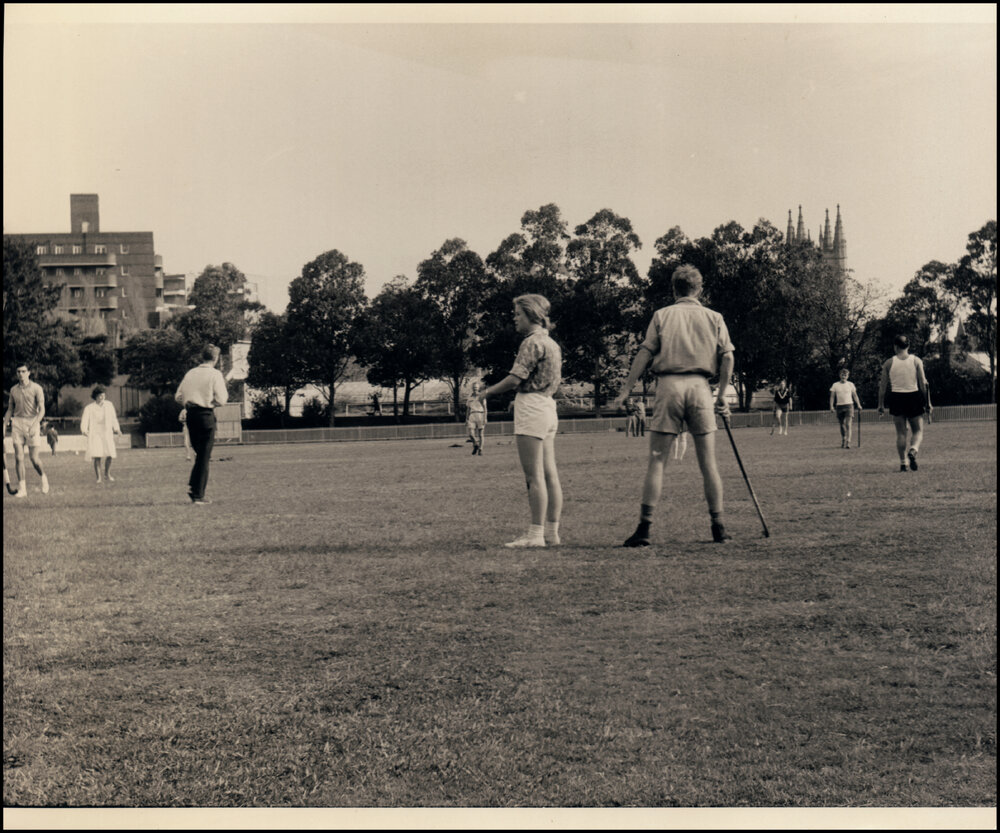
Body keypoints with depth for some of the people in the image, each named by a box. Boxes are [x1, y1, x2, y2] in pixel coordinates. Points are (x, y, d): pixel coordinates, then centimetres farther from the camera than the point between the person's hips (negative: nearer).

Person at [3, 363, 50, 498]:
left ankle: (43, 478, 26)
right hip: (17, 422, 3)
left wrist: (35, 425, -21)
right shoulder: (14, 390, 11)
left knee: (34, 457, -3)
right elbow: (10, 410, 20)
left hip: (32, 422, -3)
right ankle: (22, 488, -1)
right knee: (19, 457, -5)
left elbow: (42, 409, -7)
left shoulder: (36, 388, -1)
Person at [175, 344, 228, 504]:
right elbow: (221, 400, -10)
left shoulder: (190, 373, 10)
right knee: (204, 456, 0)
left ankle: (192, 486, 6)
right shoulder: (215, 374, -6)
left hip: (190, 415, 5)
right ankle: (198, 495, 0)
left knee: (199, 453, 19)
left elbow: (178, 396, 11)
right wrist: (225, 393, 11)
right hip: (206, 415, -5)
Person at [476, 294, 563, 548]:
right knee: (549, 473, 9)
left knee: (534, 476, -9)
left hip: (532, 407, -10)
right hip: (548, 405, 10)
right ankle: (552, 530, 11)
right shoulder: (551, 342, 18)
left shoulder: (532, 342, -12)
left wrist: (487, 392, -4)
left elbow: (515, 378, -18)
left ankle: (536, 533, -10)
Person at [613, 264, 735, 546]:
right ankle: (718, 528, 9)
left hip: (669, 385, -1)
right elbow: (728, 357, 3)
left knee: (656, 461, 0)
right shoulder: (714, 318, 11)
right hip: (700, 386, 1)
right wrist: (722, 395, 11)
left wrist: (626, 390, 3)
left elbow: (644, 355, 1)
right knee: (708, 462, 6)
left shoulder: (662, 315, 7)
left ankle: (644, 528, -5)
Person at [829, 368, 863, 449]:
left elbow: (855, 395, 12)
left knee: (848, 425, -14)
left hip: (849, 405, -1)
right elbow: (832, 396, 7)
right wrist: (831, 406, -5)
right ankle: (843, 442, 24)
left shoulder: (850, 384, 8)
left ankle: (848, 442, -18)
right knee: (842, 425, 9)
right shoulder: (835, 385, 8)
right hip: (839, 406, 2)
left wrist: (858, 405, 4)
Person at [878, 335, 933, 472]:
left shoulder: (889, 363, 1)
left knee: (901, 432, 8)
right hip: (914, 398, 0)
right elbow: (924, 384, -2)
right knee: (918, 431, 9)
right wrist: (928, 403, 3)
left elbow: (883, 386, 1)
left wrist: (881, 405, 8)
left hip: (897, 399, 1)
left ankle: (903, 462, 3)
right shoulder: (916, 361, 0)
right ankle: (913, 450, -19)